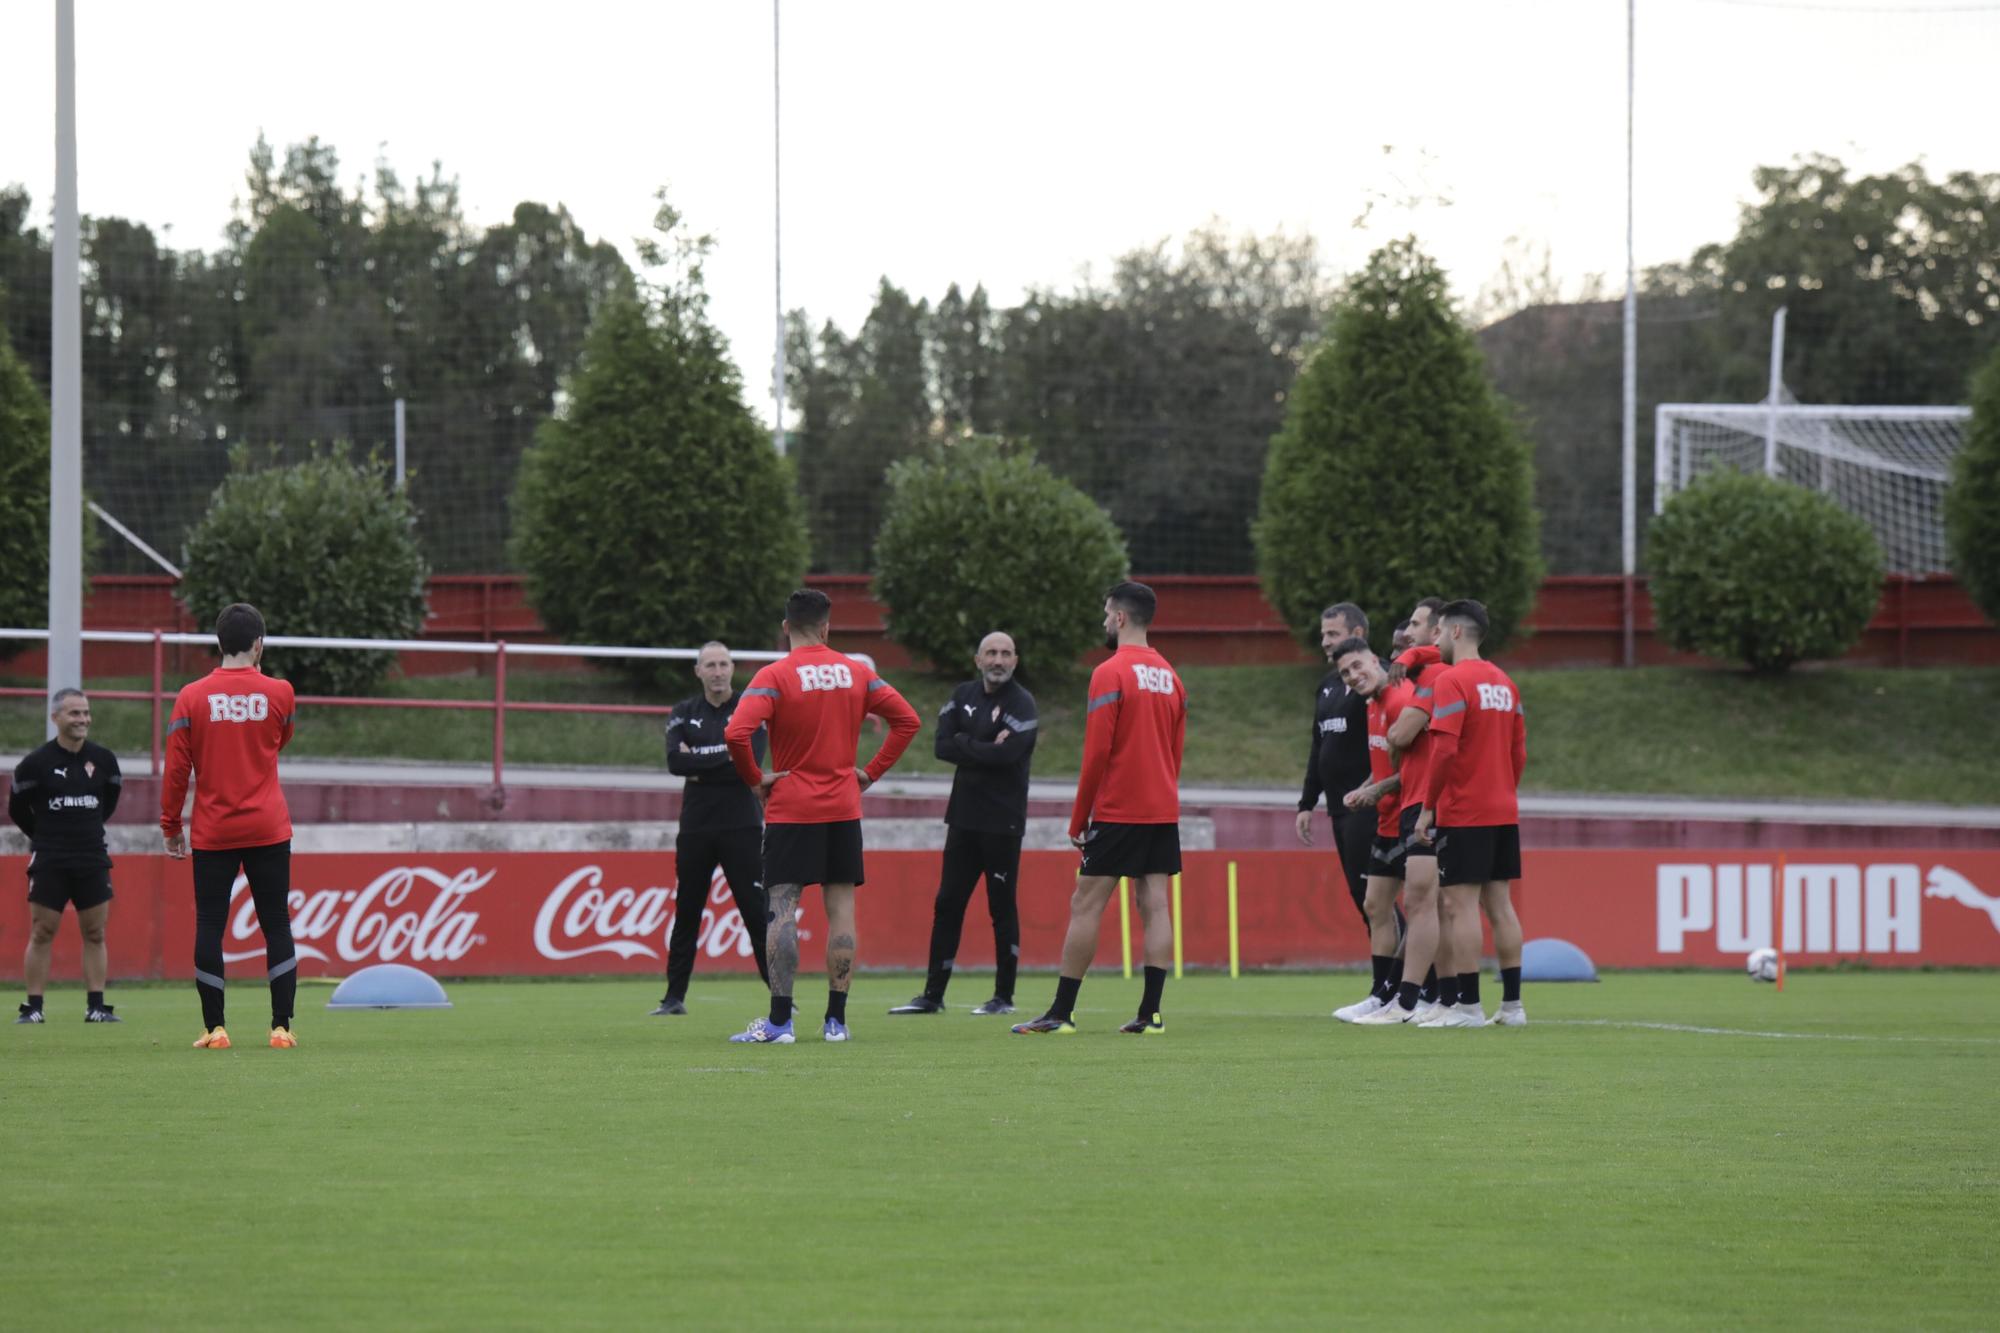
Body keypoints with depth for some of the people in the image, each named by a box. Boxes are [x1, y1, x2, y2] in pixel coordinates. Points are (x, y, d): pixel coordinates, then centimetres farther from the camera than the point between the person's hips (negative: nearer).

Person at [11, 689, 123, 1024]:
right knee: (41, 934, -2)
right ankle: (33, 1007, 2)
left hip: (93, 859, 3)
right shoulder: (36, 763, -8)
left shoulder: (103, 760, 1)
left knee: (95, 934, 4)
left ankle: (96, 1007, 7)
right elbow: (17, 808, 4)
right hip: (49, 861, -3)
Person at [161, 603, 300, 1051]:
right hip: (268, 829, 0)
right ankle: (281, 1026, 0)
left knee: (209, 927, 4)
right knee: (276, 926, 4)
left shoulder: (192, 698, -3)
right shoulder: (278, 693, -2)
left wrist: (171, 825, 7)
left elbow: (176, 768, -3)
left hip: (213, 833, 0)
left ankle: (214, 1028, 1)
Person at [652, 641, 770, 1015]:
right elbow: (675, 762, -7)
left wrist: (699, 760, -11)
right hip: (696, 827, 3)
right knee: (686, 913, 6)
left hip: (742, 826, -3)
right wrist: (722, 756, -14)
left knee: (757, 912, -6)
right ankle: (674, 996, 12)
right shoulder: (684, 714, 9)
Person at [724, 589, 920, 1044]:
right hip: (844, 809, 4)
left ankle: (780, 1020, -11)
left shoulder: (774, 677, -9)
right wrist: (872, 772, 9)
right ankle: (836, 1019, 5)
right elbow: (908, 720, 7)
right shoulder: (855, 673, 4)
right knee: (841, 908, 6)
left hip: (790, 808, -4)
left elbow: (736, 733, -22)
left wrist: (754, 779, -8)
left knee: (782, 908, -5)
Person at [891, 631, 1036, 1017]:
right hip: (964, 818, 6)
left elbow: (1005, 754, -21)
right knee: (947, 905, 6)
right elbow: (942, 746, -1)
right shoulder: (964, 696, 11)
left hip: (1002, 822, -6)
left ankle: (1004, 996, 7)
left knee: (1002, 907, 0)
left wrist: (964, 746, -10)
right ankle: (933, 995, 9)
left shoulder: (1021, 704, -6)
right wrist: (984, 749, -12)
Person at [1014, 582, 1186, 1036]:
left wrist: (1078, 820, -6)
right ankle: (1150, 1012, -1)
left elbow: (1097, 752, -13)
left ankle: (1062, 1012, -2)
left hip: (1118, 811, -7)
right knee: (1155, 905, 3)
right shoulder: (1169, 675, 11)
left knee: (1085, 905, -3)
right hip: (1163, 811, 7)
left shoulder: (1110, 674, -11)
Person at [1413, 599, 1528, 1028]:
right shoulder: (1504, 682, 12)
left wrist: (1427, 807, -12)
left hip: (1463, 815, -8)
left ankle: (1469, 1006, -6)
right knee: (1500, 904, 10)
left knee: (1462, 907, -5)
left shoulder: (1452, 682, -12)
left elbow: (1444, 750, -19)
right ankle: (1512, 1004, 10)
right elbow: (1519, 751, 14)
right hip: (1504, 813, 8)